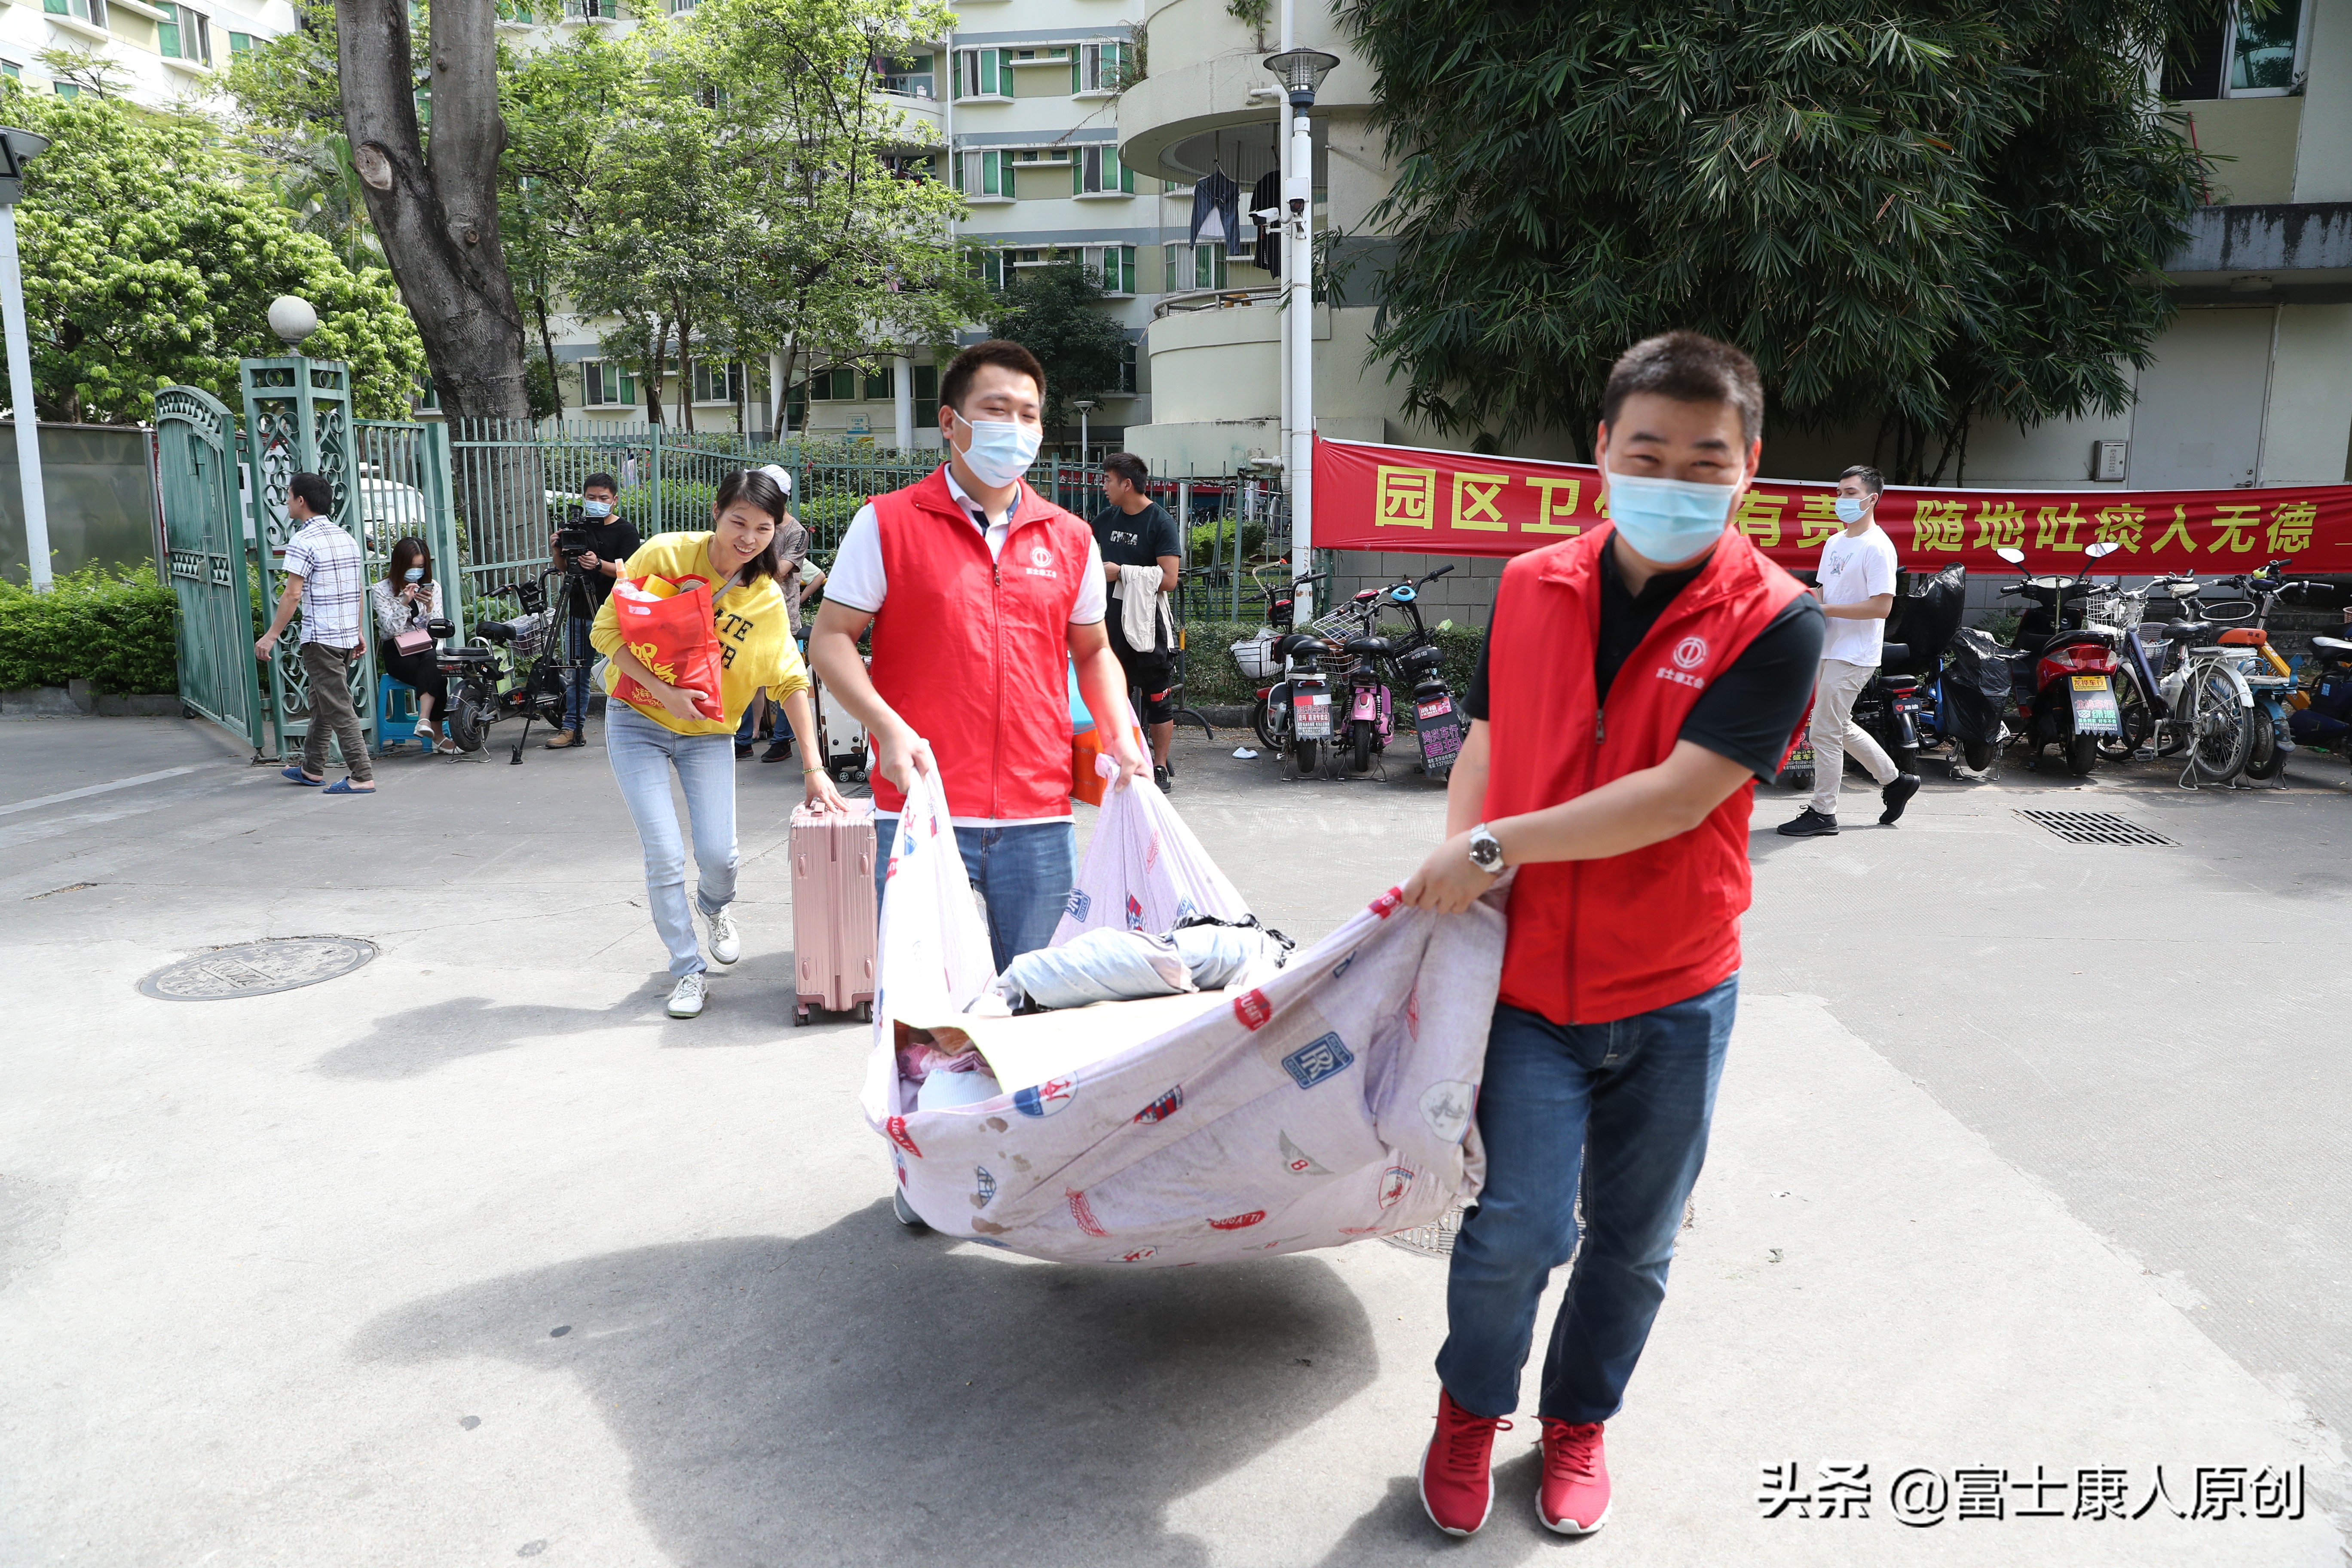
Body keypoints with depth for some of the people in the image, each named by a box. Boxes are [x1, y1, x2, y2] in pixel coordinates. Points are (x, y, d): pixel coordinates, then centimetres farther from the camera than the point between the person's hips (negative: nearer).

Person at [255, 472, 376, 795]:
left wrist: (271, 636, -12)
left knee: (338, 708, -6)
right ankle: (312, 769, 29)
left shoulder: (304, 541, -13)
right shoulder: (346, 538, 12)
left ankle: (362, 777, -8)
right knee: (321, 704, 19)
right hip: (347, 635, 9)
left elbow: (293, 595, -17)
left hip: (320, 639, -9)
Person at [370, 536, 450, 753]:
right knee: (436, 676, -33)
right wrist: (404, 603, -21)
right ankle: (437, 737, -39)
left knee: (431, 661, -37)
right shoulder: (381, 591, 2)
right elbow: (391, 629, -9)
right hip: (397, 654, -2)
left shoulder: (433, 587, 11)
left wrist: (429, 607, -14)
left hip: (426, 649, 2)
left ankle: (425, 721, -48)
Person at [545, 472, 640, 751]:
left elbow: (627, 571, -12)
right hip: (578, 611, 5)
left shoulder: (625, 530, -1)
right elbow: (563, 568, 17)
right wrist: (558, 551, -4)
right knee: (575, 674, 7)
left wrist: (599, 564, -28)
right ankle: (573, 727, 14)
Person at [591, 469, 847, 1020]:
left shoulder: (767, 600, -6)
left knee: (718, 855, -8)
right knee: (665, 856, -9)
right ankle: (689, 971, 12)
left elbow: (792, 681, -2)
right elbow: (608, 630, -12)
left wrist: (814, 769, -6)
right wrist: (664, 691, -25)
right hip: (637, 721, -2)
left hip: (708, 732, 2)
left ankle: (715, 908, 31)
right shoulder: (664, 555, -14)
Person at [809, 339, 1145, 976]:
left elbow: (1093, 651, 21)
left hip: (1040, 819, 3)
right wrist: (889, 727, -15)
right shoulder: (886, 523, 0)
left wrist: (1120, 733, 4)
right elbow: (830, 638, 0)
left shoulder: (1070, 538, 10)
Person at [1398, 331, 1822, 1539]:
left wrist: (1495, 847, -18)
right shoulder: (1530, 587, -1)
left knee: (1632, 1242, 15)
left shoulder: (1774, 622, -13)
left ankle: (1578, 1421, 42)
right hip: (1527, 977, 1)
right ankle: (1471, 1408, 25)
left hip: (1673, 995, 0)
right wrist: (1449, 882, -4)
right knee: (1516, 1227, -6)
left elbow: (1675, 797, -21)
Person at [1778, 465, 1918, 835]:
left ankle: (1823, 813, 3)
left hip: (1853, 656, -10)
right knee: (1840, 727, 18)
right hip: (1829, 650, 10)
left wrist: (1826, 610, -21)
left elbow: (1882, 607, -21)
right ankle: (1895, 780, 33)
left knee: (1826, 733, -7)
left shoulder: (1877, 547, -15)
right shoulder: (1834, 543, 14)